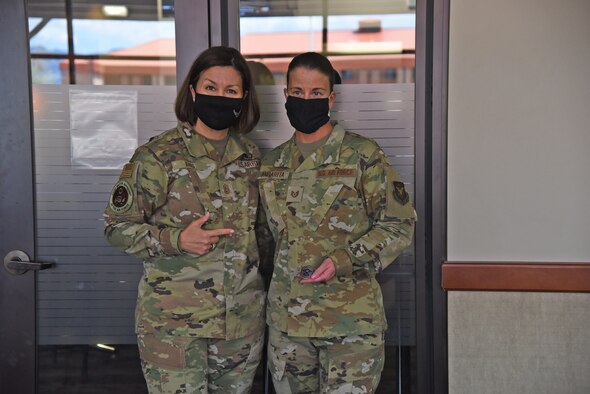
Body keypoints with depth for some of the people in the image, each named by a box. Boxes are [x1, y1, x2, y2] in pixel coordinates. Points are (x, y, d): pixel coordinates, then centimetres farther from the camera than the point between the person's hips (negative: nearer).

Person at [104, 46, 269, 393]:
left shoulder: (250, 155, 7)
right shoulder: (158, 156, -9)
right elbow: (117, 227, -7)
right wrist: (176, 240, -20)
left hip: (244, 317, 5)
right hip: (175, 322, -5)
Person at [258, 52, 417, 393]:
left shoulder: (362, 155, -5)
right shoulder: (272, 164, 11)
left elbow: (400, 224, -6)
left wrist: (345, 260, -17)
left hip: (351, 321, -4)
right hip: (286, 320, 5)